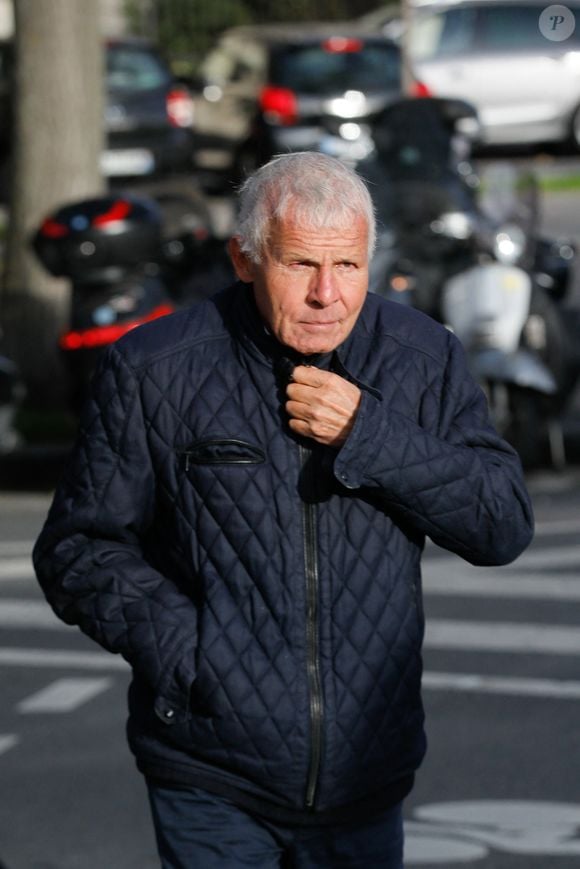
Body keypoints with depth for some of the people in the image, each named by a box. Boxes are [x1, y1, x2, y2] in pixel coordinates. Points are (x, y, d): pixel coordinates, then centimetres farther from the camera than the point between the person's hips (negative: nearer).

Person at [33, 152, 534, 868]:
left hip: (367, 778, 2)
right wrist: (180, 645, -17)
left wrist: (370, 435, -16)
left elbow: (504, 527, -4)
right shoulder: (154, 370, -6)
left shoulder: (423, 360, 1)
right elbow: (78, 548, -1)